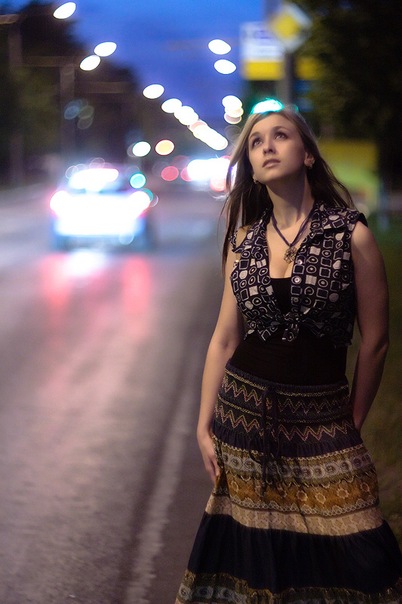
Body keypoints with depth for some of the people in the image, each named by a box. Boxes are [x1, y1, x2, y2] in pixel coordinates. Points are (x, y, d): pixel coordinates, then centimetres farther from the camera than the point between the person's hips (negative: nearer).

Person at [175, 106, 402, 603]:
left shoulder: (351, 235, -6)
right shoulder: (244, 239, 6)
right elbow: (224, 339, 8)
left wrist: (349, 427, 4)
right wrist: (205, 426, 5)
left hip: (320, 423, -3)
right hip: (243, 415, 3)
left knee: (341, 558, -4)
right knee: (248, 554, 9)